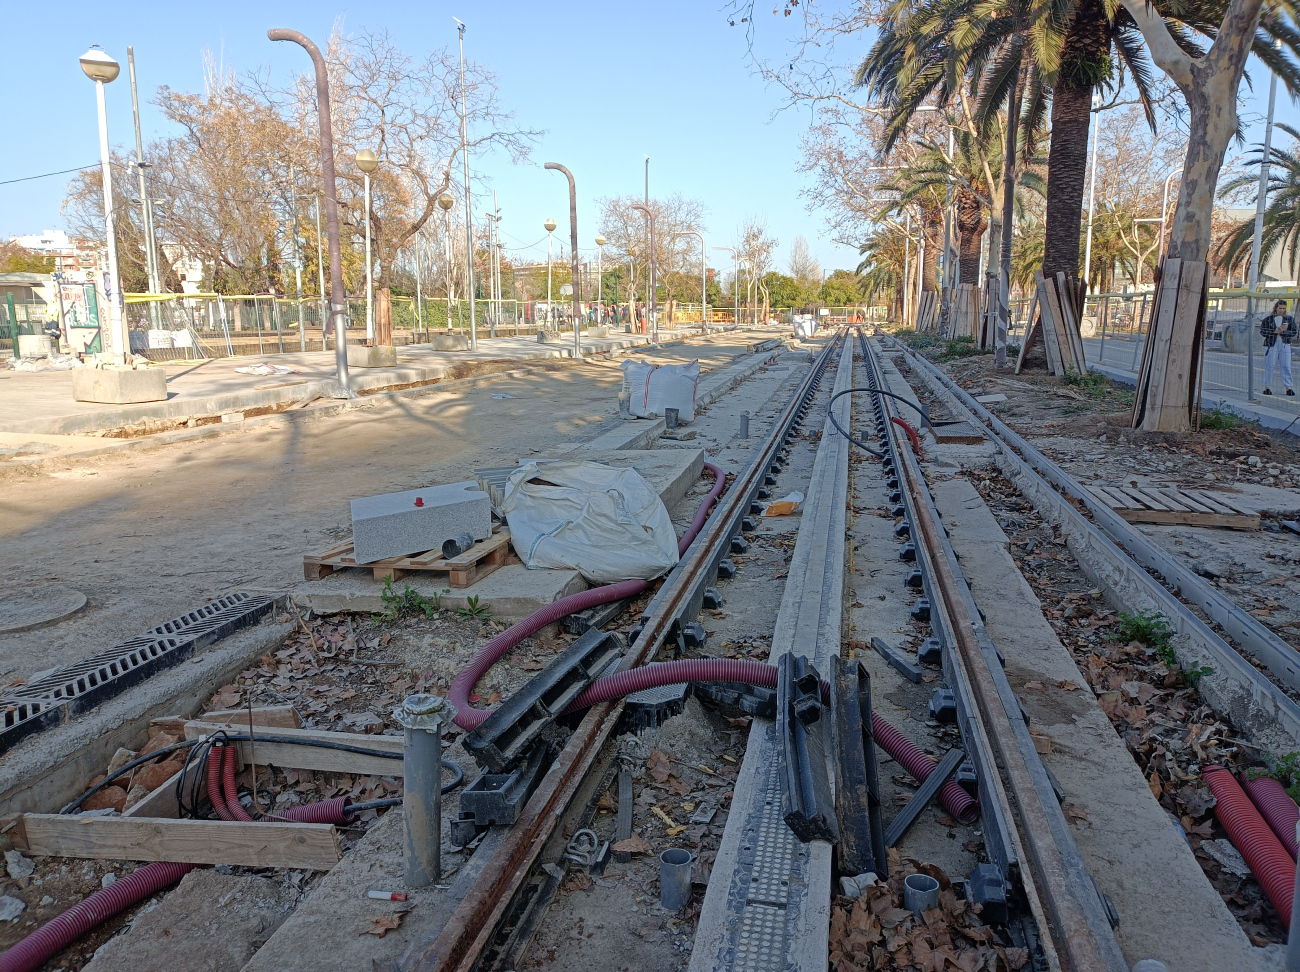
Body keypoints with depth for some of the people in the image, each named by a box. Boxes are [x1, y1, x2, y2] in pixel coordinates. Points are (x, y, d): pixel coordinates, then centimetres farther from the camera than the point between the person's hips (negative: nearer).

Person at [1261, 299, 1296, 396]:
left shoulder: (1290, 319, 8)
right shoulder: (1268, 319, 4)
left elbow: (1293, 332, 2)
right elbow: (1262, 332, -3)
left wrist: (1282, 332, -13)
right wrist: (1275, 331, -13)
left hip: (1285, 345, 1)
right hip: (1271, 345, -1)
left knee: (1286, 366, 0)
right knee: (1269, 366, 1)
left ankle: (1289, 388, 3)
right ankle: (1267, 387, 9)